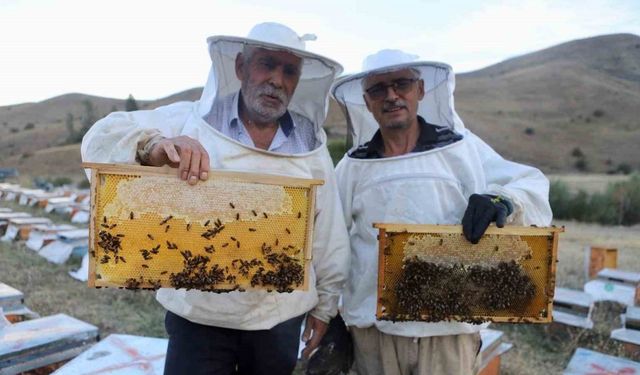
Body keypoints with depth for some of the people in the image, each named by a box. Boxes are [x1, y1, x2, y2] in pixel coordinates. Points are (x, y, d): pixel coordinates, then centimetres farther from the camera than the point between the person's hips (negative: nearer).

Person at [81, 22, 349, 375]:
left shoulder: (311, 148, -1)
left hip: (280, 320, 3)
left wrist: (324, 306, 11)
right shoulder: (190, 121, -7)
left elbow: (329, 237, 5)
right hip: (198, 316, -2)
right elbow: (102, 139, -11)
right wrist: (155, 146, -32)